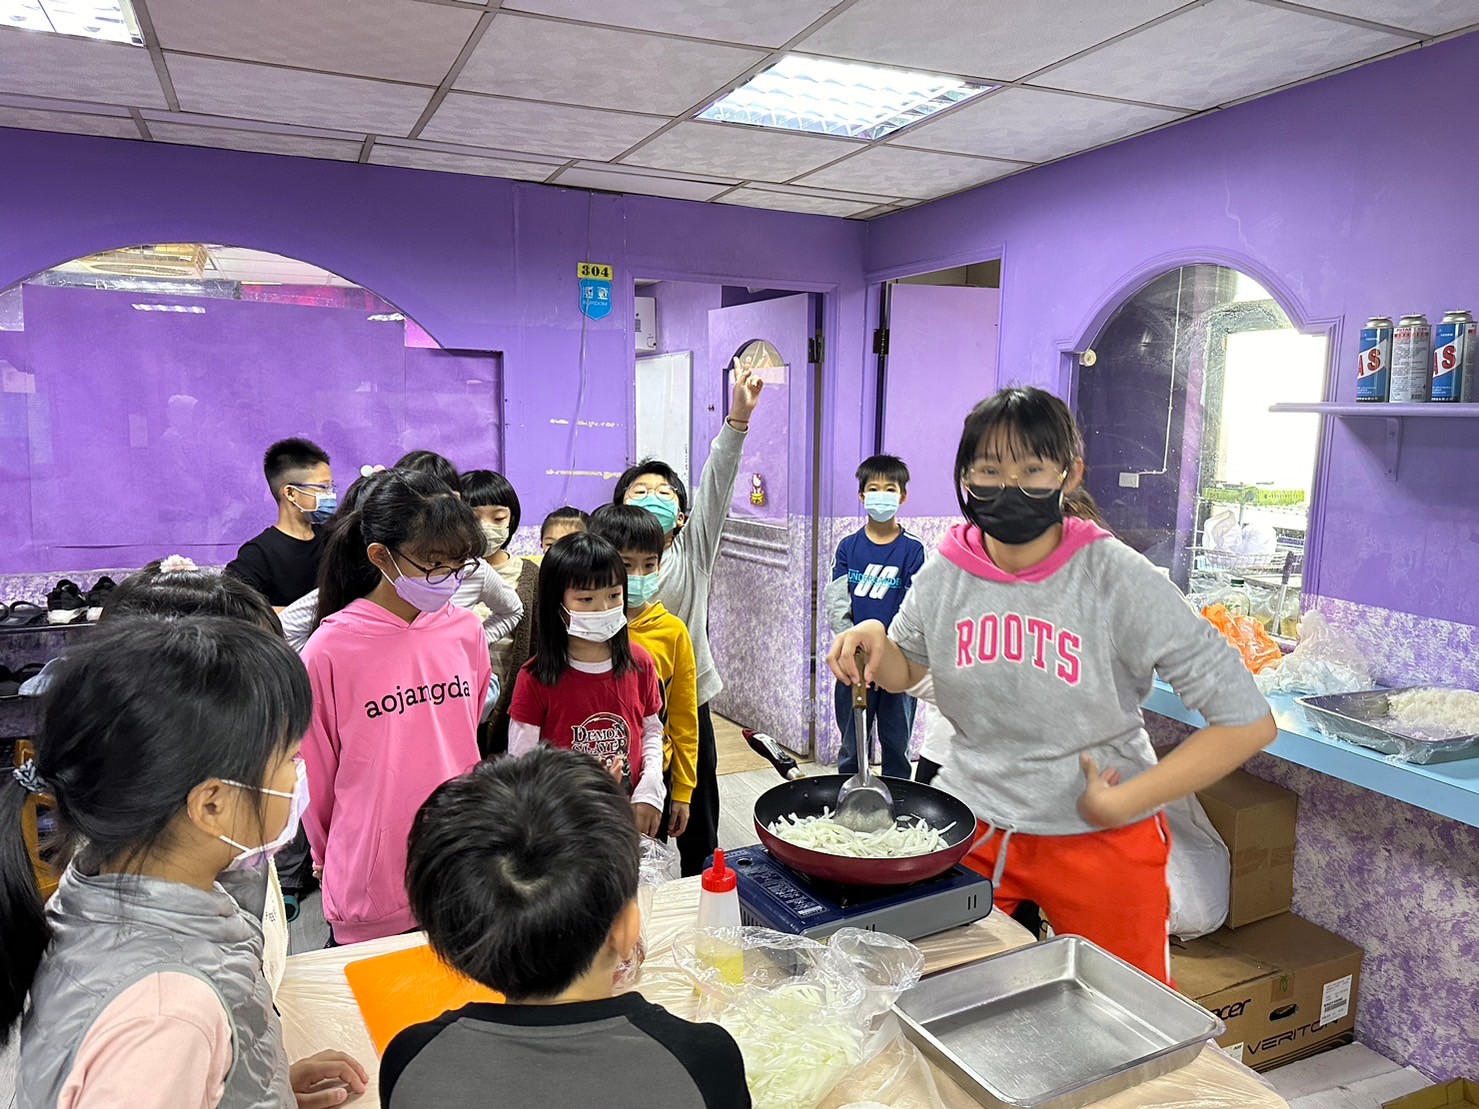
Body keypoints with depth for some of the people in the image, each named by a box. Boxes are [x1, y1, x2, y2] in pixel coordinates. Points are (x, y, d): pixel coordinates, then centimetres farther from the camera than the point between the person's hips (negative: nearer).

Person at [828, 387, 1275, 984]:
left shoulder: (1118, 580, -19)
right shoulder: (946, 572, -7)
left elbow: (1248, 721, -16)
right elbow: (905, 671, 12)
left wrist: (1123, 804, -18)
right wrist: (874, 639, -10)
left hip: (1099, 839, -3)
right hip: (966, 824, 3)